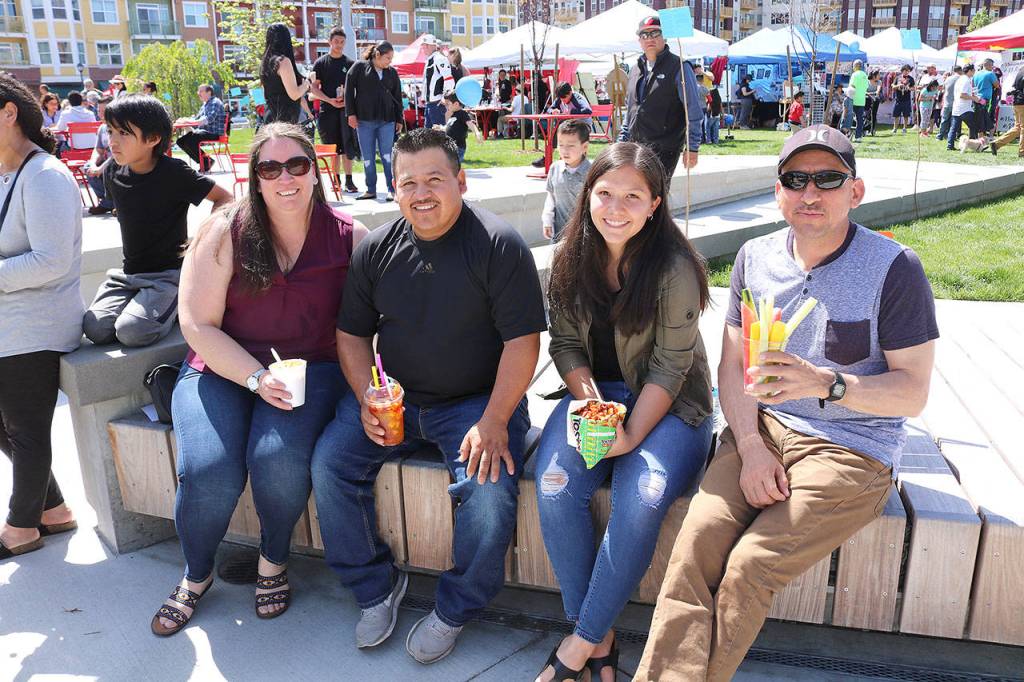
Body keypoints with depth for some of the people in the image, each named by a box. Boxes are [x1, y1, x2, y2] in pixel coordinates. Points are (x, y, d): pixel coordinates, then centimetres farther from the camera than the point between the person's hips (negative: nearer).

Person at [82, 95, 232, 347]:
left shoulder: (173, 173, -14)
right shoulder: (112, 173, 3)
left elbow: (224, 198, -7)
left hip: (168, 272, -5)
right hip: (129, 272, 6)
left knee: (132, 330, -26)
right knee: (95, 329, -16)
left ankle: (176, 305, 2)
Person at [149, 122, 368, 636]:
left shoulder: (349, 238, -4)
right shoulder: (225, 233, -5)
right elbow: (198, 325, -6)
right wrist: (258, 378, -17)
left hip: (312, 367, 0)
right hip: (223, 369, 1)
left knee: (278, 457, -29)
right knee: (207, 472, -22)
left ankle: (274, 560, 4)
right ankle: (196, 575, 12)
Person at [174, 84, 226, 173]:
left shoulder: (215, 102, -10)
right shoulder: (205, 104, 20)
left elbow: (209, 119, -24)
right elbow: (197, 118, 25)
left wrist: (190, 121, -26)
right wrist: (185, 120, 5)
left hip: (214, 133, -10)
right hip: (203, 131, 10)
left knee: (189, 140, -27)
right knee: (181, 141, 1)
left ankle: (206, 162, -11)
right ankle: (202, 162, 3)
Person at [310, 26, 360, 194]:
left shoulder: (350, 63, 10)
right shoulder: (321, 63, 6)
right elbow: (314, 88, 4)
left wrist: (348, 99, -8)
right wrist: (329, 100, -12)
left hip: (346, 110, 0)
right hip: (328, 110, 0)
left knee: (347, 146, -4)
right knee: (333, 148, 2)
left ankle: (348, 180, -1)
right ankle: (336, 179, 10)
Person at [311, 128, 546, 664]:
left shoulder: (498, 244, -11)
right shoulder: (377, 248, 4)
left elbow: (522, 341, -14)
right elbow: (351, 334, 10)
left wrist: (493, 421, -21)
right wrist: (367, 399, -6)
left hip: (476, 400, -4)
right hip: (392, 397, 5)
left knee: (490, 493, -26)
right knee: (330, 462, -13)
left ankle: (454, 610, 4)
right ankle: (376, 588, 9)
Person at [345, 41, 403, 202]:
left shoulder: (392, 72, 10)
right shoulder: (359, 67, 2)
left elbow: (397, 97, 15)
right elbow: (349, 90, 1)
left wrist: (399, 119, 12)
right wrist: (351, 113, -4)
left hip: (387, 120, 1)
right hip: (364, 120, -1)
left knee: (387, 156, -4)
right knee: (367, 157, 4)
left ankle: (392, 189, 0)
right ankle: (370, 190, 12)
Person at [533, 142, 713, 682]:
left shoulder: (674, 267, -13)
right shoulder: (573, 259, 1)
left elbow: (669, 368, -13)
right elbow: (566, 343, 4)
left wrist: (631, 434, -23)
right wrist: (590, 399, -14)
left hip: (669, 404, -3)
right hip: (593, 391, 4)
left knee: (642, 500, -30)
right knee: (555, 489, -24)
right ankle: (599, 638, -7)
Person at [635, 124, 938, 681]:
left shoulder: (894, 268, -5)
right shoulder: (755, 257, 9)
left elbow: (913, 392, -7)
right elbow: (732, 365, 9)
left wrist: (825, 382, -24)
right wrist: (751, 447, -6)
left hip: (852, 450, -3)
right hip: (762, 428, 4)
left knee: (749, 566, -22)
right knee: (696, 541, -22)